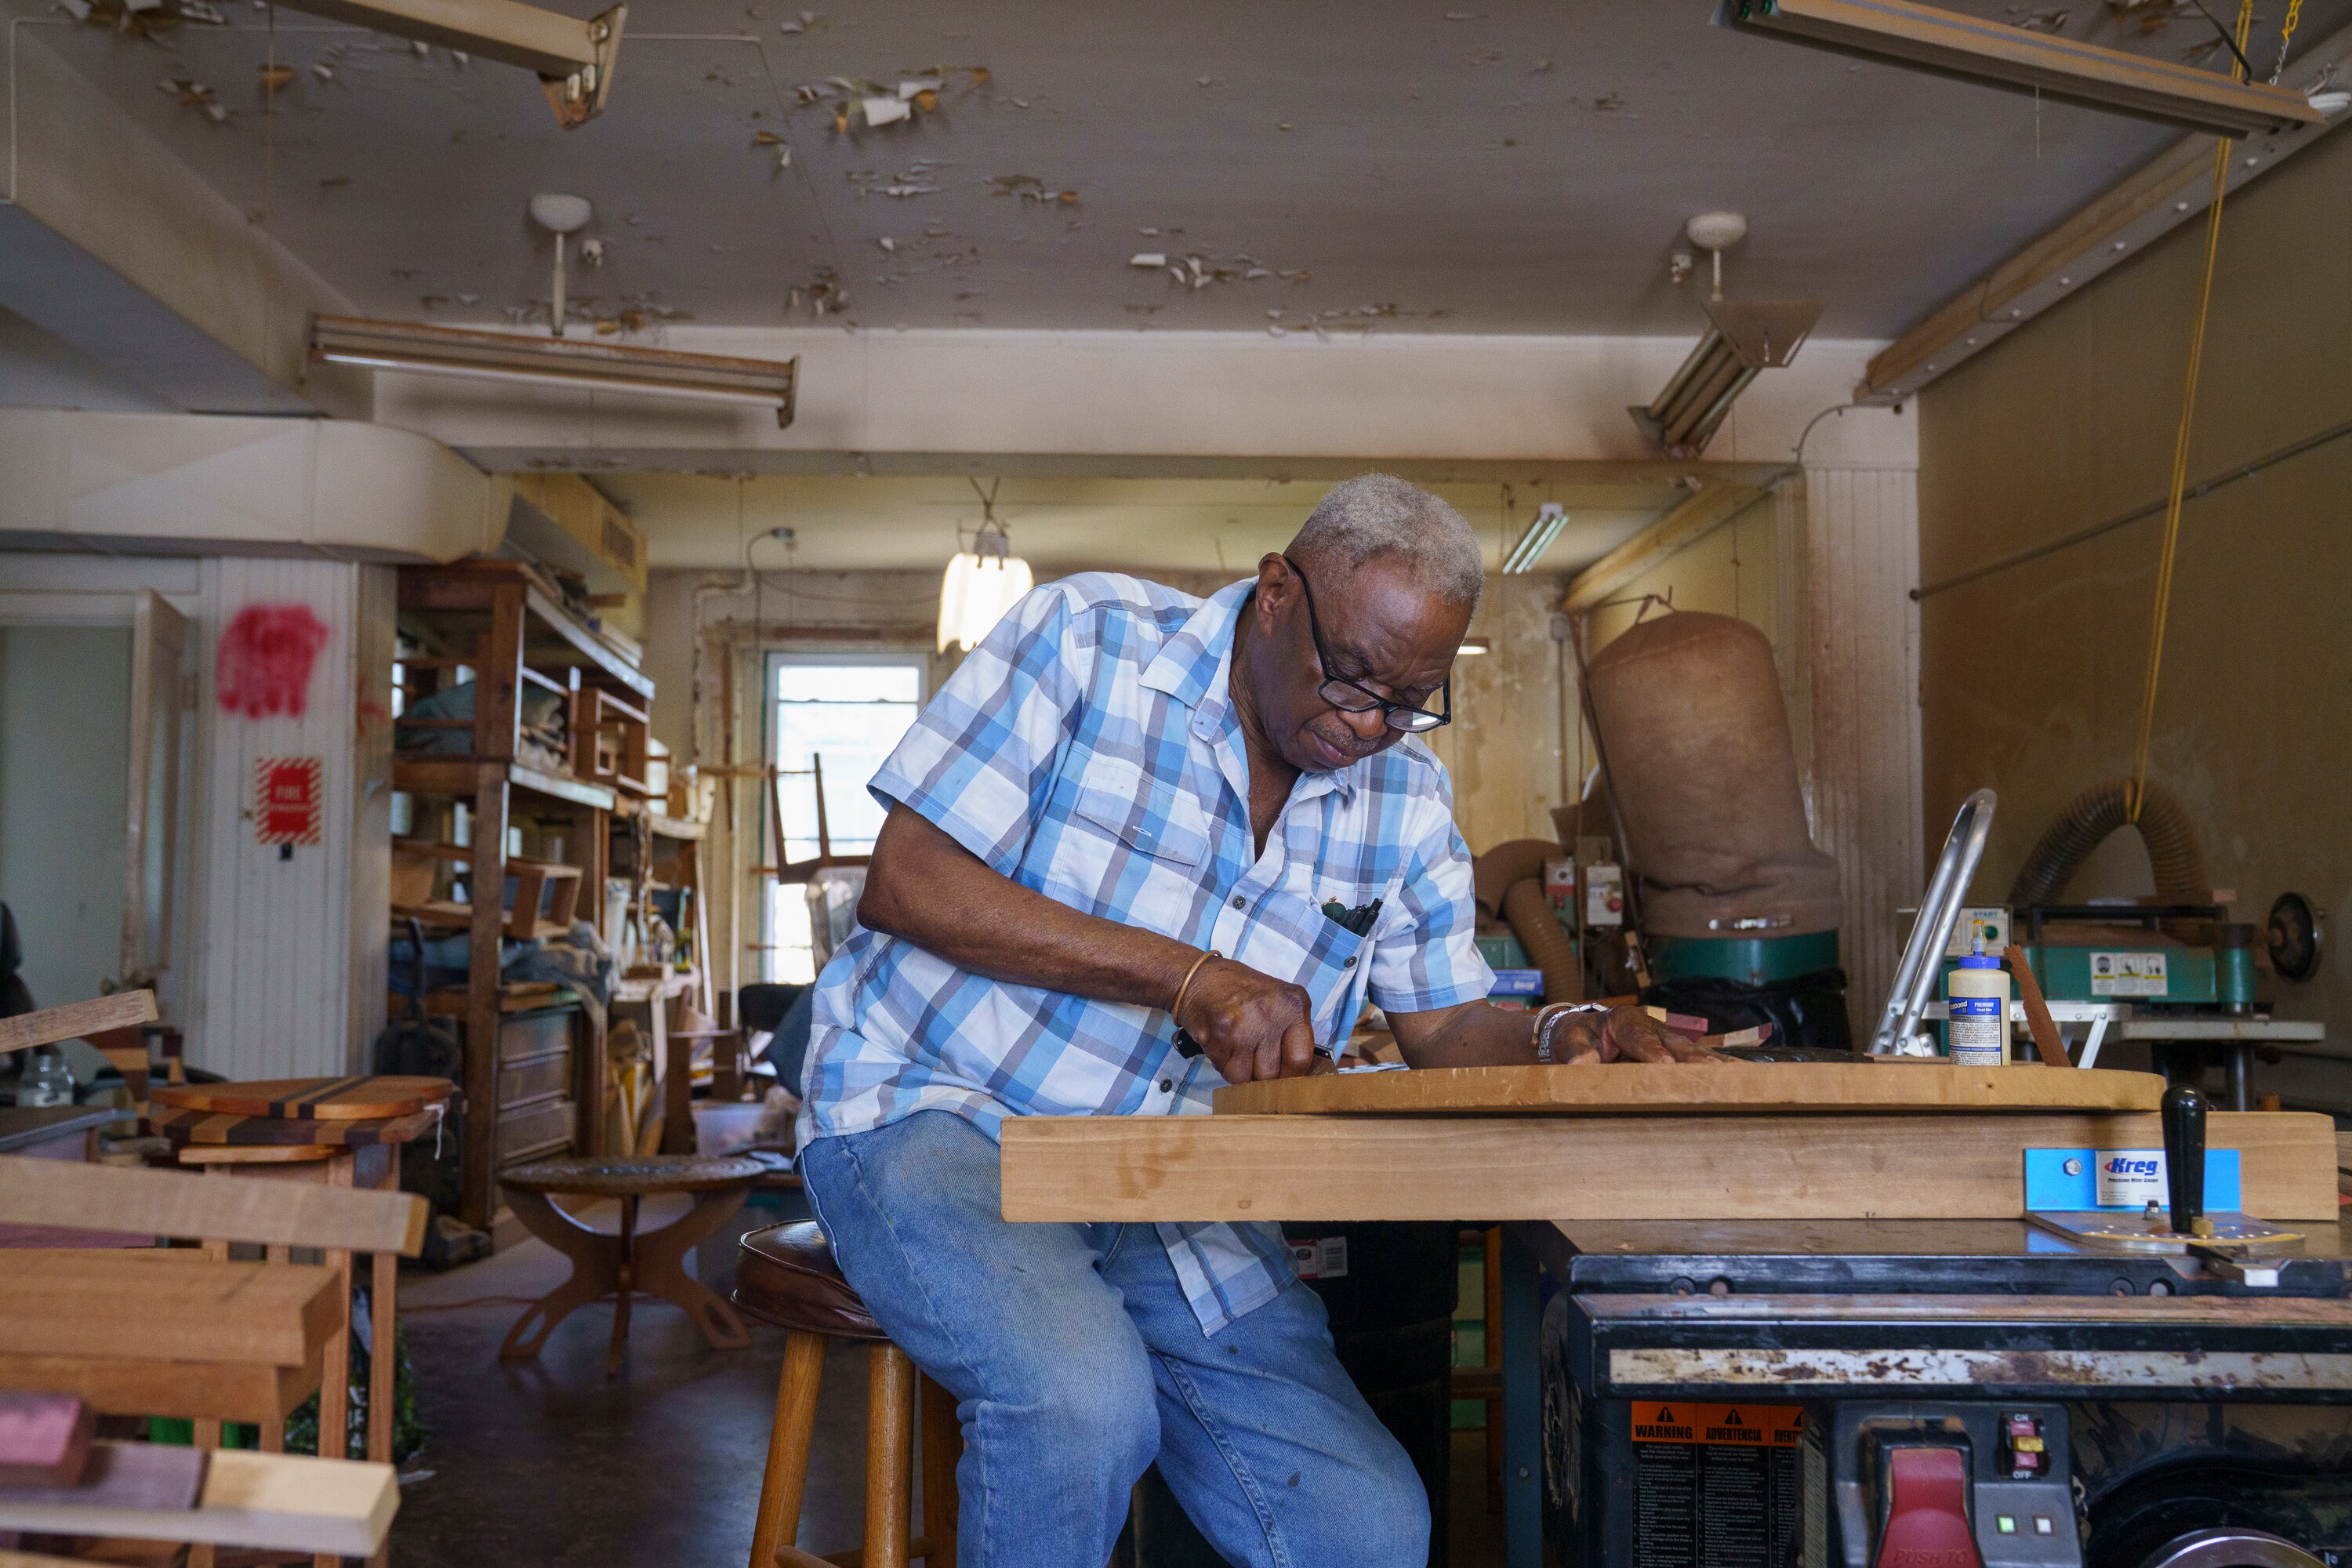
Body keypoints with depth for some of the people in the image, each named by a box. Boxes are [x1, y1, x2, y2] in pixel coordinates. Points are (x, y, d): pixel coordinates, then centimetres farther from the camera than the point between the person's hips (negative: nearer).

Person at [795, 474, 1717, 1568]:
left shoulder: (1406, 800, 4)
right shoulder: (1085, 640, -12)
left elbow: (1446, 1027, 10)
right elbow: (903, 884, -16)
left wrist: (1561, 1042, -15)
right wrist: (1190, 976, -22)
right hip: (935, 1112, -4)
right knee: (1084, 1398, -33)